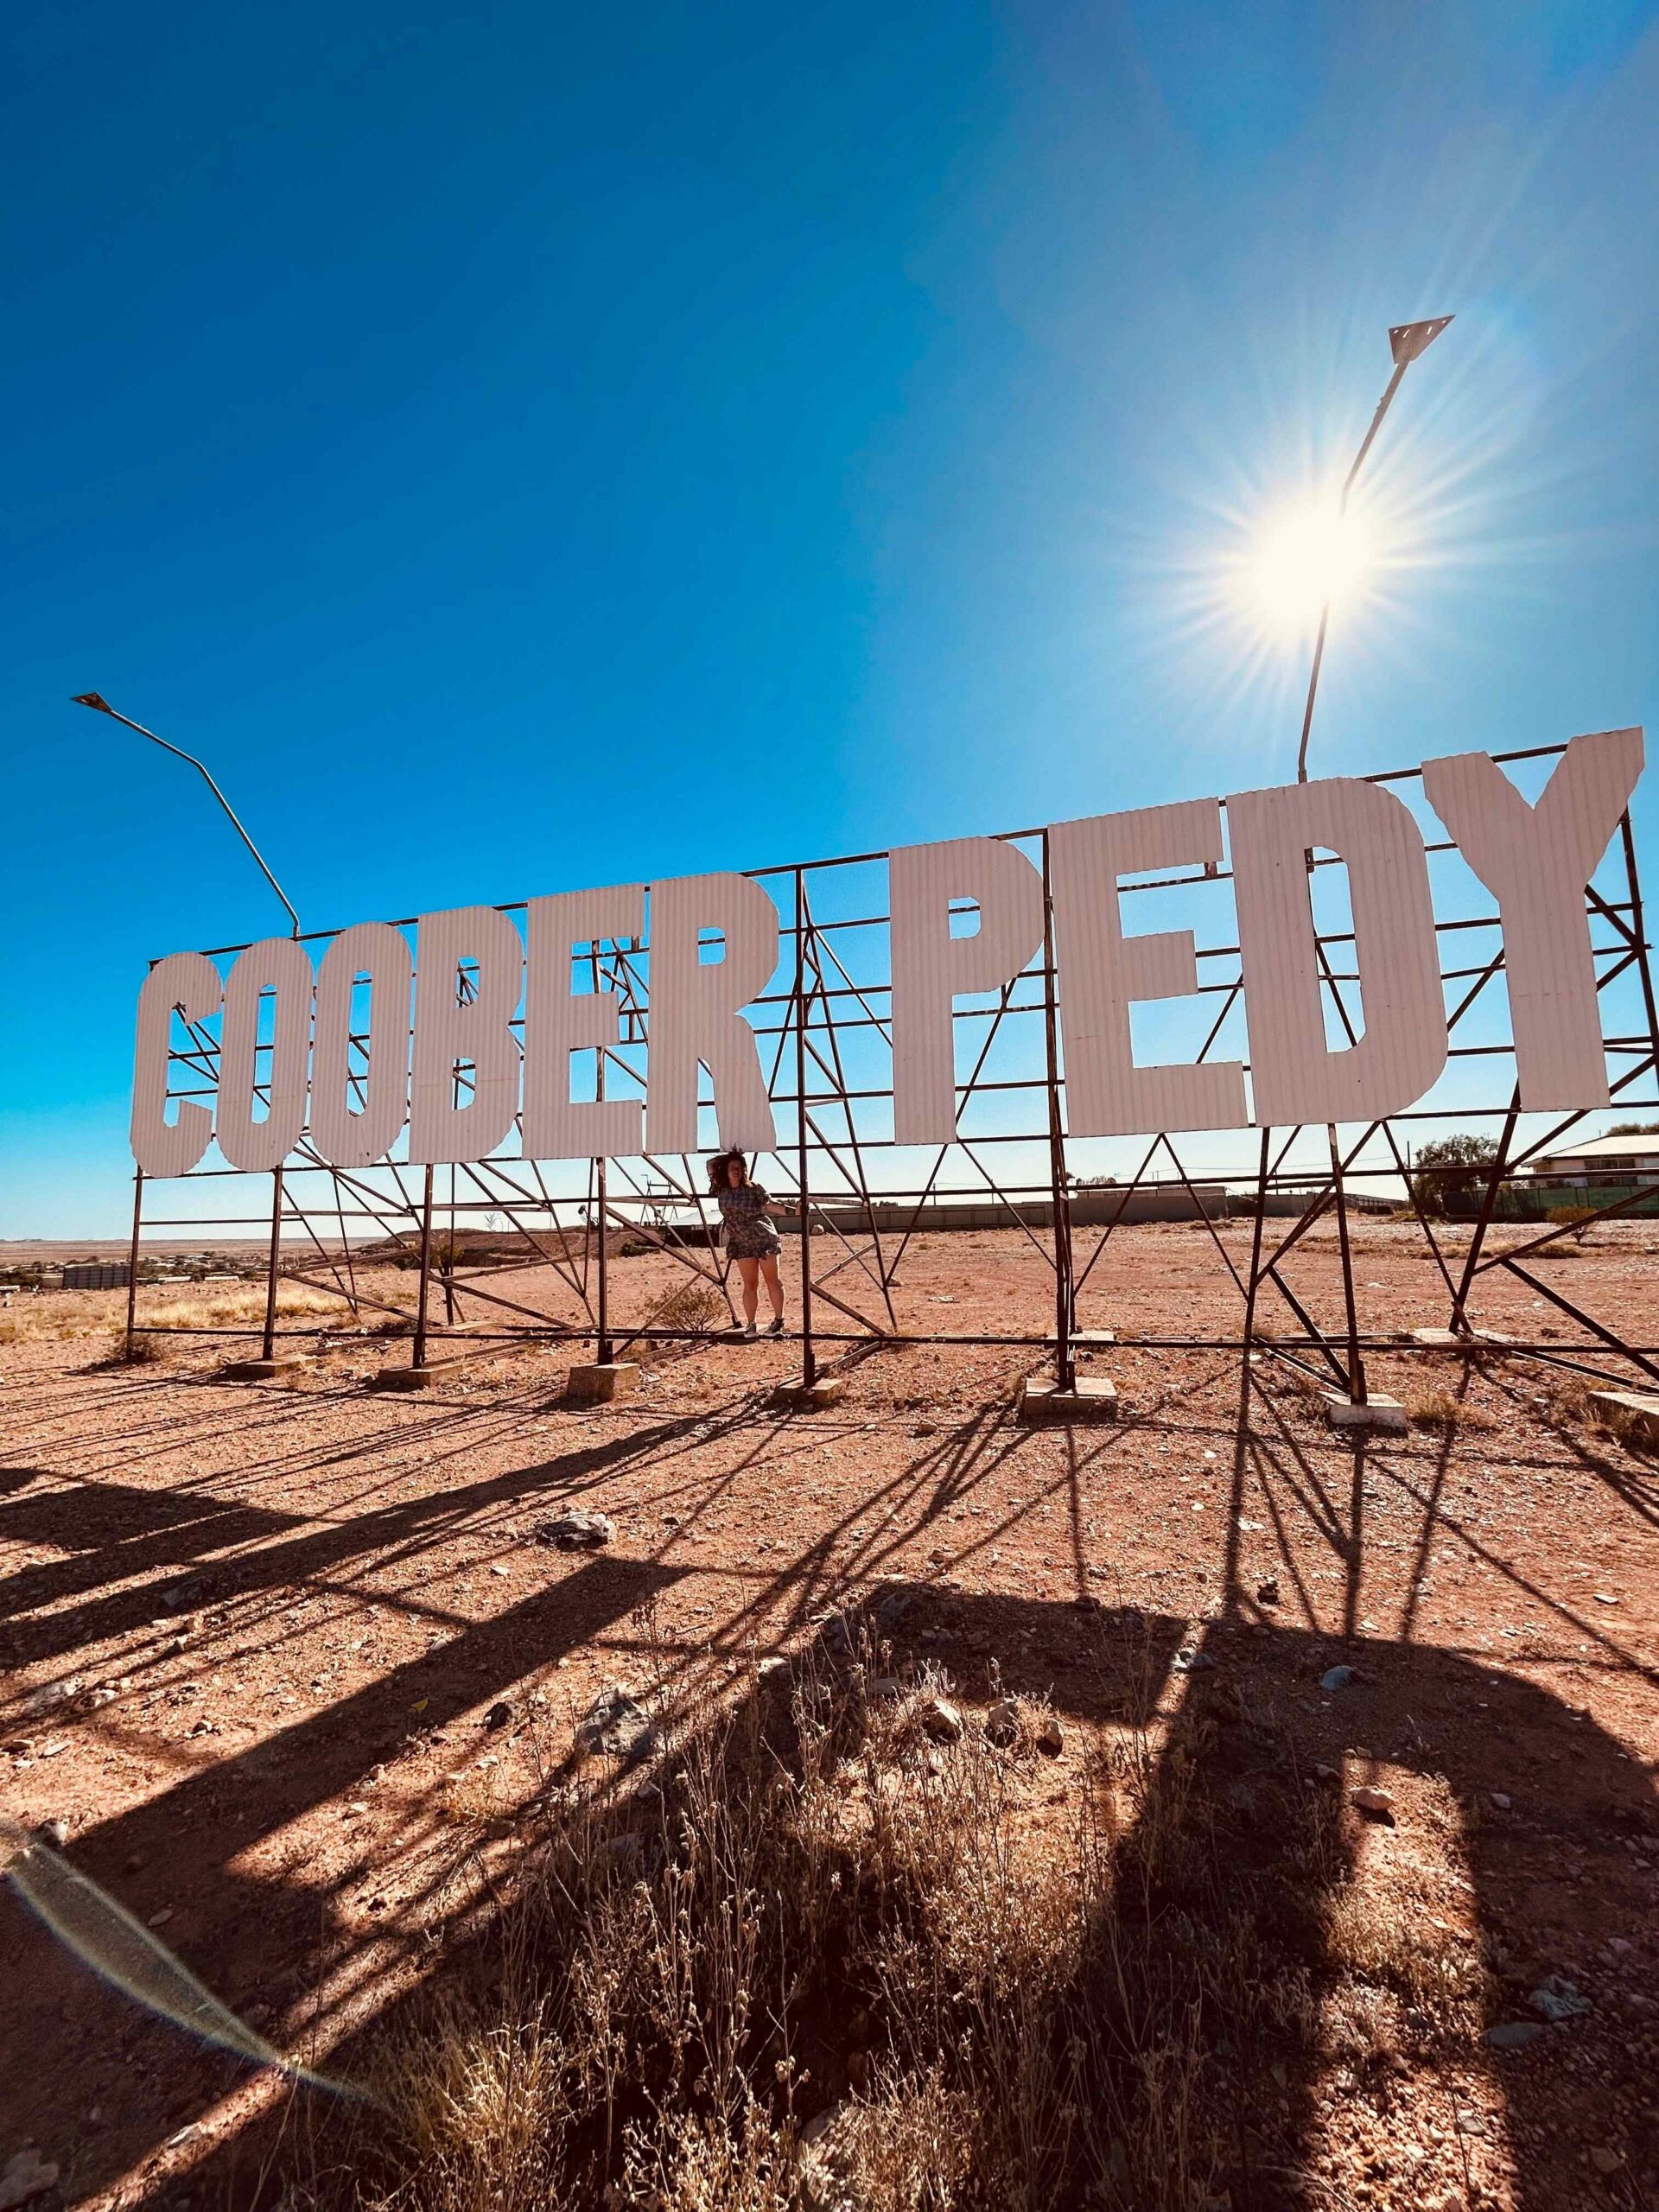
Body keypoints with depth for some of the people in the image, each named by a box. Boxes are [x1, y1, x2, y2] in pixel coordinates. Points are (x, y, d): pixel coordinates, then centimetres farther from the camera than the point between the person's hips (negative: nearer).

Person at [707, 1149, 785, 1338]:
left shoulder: (753, 1189, -10)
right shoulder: (721, 1192, 1)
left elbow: (770, 1205, -1)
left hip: (764, 1239, -3)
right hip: (742, 1243, 3)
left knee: (772, 1280, 4)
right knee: (749, 1285, 6)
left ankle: (778, 1320, 11)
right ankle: (750, 1324, 11)